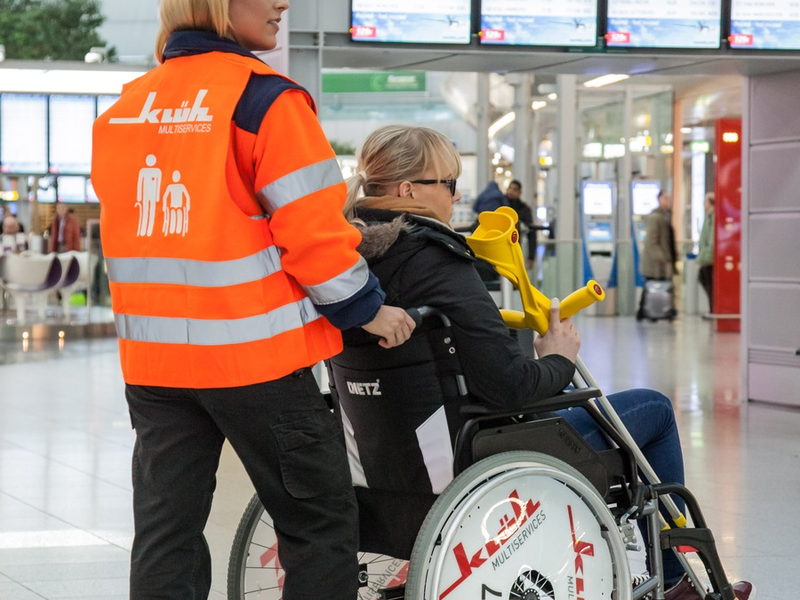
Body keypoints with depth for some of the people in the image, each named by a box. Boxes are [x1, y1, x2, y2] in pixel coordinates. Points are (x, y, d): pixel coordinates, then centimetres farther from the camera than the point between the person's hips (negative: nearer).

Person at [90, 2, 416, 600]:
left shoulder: (124, 108, 8)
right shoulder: (265, 99, -12)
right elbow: (312, 226, -14)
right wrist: (367, 308, -1)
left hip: (151, 356, 6)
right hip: (257, 354, -6)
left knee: (166, 528, 10)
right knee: (320, 524, 7)